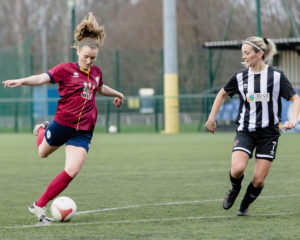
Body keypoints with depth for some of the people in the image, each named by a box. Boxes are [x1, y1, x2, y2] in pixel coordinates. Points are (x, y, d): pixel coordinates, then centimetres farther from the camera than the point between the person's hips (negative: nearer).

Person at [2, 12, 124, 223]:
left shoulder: (96, 72, 7)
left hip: (83, 132, 3)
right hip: (62, 124, -3)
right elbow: (43, 78, -24)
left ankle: (39, 206, -5)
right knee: (43, 153, 23)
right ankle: (42, 130, 58)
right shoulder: (66, 69, -9)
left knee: (72, 172, -13)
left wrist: (116, 94, 47)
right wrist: (21, 81, -42)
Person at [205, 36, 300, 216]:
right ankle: (235, 188, 14)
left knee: (259, 180, -4)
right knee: (237, 169, -21)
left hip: (269, 133, -1)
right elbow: (223, 94, 20)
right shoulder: (240, 76, 3)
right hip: (245, 131, 1)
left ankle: (245, 206, 24)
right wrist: (212, 118, 17)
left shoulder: (276, 76, -5)